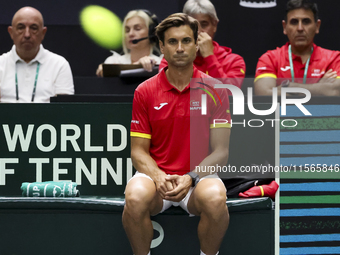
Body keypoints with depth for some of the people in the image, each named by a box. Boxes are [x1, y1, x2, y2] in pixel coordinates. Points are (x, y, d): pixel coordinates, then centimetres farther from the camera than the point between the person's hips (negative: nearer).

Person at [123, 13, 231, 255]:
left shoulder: (215, 90, 0)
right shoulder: (145, 91, 3)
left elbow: (221, 151, -2)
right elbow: (139, 151, 3)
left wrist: (190, 178, -18)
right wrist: (158, 177, -17)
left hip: (198, 176, 0)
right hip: (155, 173, 1)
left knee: (215, 199, -34)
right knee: (135, 199, -33)